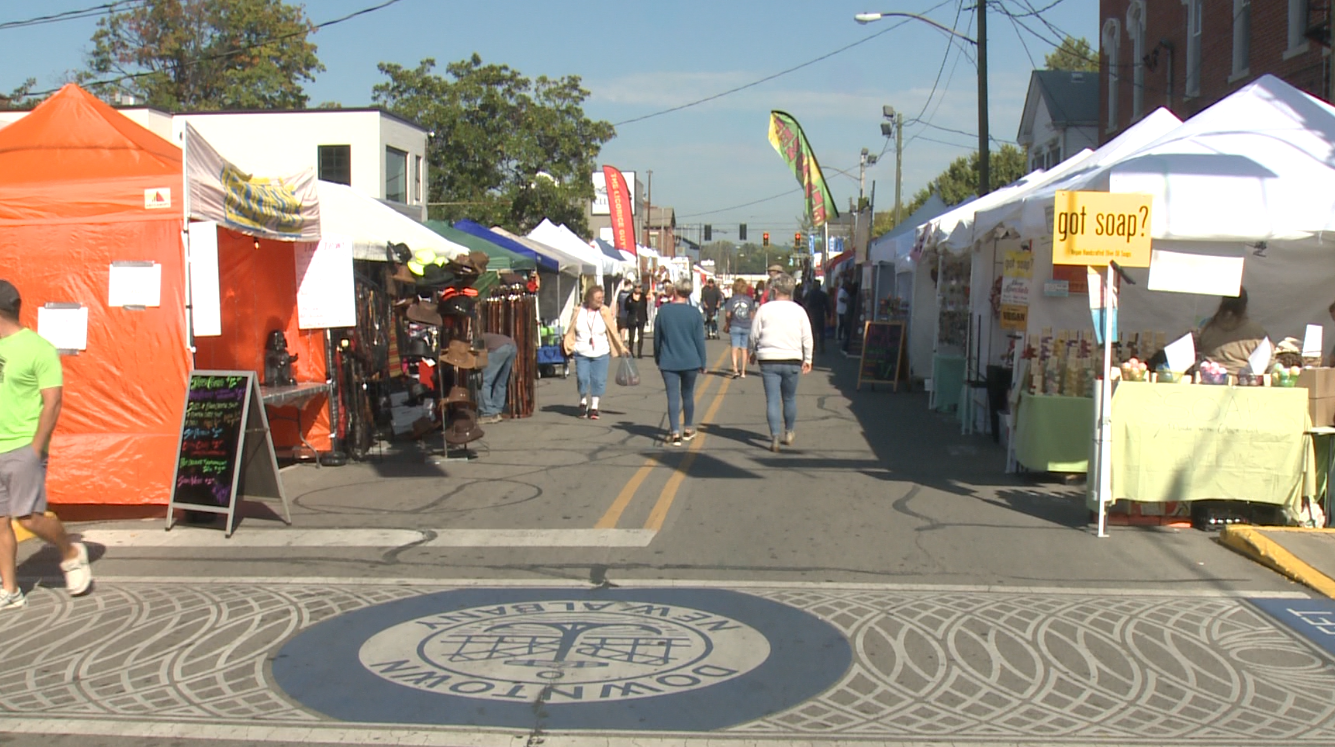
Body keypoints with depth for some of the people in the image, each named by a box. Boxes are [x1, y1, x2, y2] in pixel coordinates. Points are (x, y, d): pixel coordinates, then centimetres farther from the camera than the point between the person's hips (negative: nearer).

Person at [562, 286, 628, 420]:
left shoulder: (604, 312, -2)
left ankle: (594, 407, 13)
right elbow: (571, 331, 8)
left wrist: (621, 348, 5)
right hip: (581, 353, 0)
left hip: (600, 354, 0)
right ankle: (583, 402, 18)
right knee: (582, 378, -7)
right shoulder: (579, 312, 1)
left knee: (598, 380, 0)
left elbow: (613, 332, 3)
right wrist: (568, 344, -2)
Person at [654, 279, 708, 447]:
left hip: (668, 362, 0)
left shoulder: (663, 310, -4)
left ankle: (675, 432, -9)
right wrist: (702, 363, 7)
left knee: (673, 397, 0)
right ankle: (688, 429, 27)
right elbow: (700, 340, -2)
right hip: (690, 361, 1)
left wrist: (657, 358, 17)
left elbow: (657, 337, 4)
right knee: (688, 395, 16)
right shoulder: (694, 313, -5)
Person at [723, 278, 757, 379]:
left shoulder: (732, 299, -6)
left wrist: (726, 325, 7)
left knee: (735, 348, -1)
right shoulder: (749, 299, -1)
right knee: (744, 349, 11)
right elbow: (752, 314, 1)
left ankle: (735, 369, -19)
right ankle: (743, 372, 16)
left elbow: (727, 315, -8)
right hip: (746, 327, 2)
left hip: (735, 326, -2)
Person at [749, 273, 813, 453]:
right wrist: (807, 359, 12)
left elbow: (754, 334, 2)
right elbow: (807, 337, 3)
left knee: (772, 399, -1)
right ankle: (789, 433, 30)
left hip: (769, 360, -1)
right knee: (789, 398, 17)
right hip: (792, 360, 2)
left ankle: (775, 437, -9)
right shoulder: (799, 311, 1)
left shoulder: (764, 309, -3)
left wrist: (754, 352, 20)